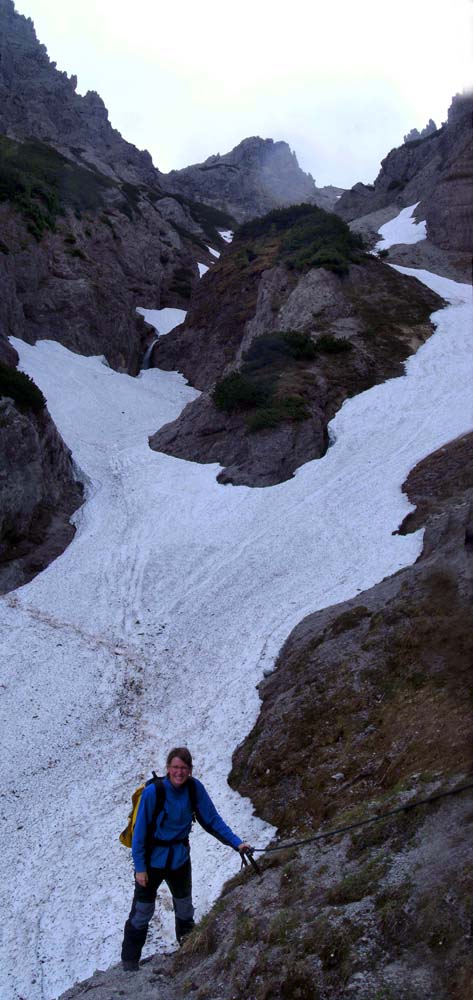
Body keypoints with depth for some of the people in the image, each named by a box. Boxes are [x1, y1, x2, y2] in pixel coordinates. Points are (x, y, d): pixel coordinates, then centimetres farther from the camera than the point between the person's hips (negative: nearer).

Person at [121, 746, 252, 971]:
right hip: (152, 860, -4)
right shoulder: (153, 791, -26)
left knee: (185, 907, 22)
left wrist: (236, 843, -15)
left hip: (180, 858, 4)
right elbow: (140, 830, -19)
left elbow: (212, 819, -8)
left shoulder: (194, 788, -15)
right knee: (142, 912, 6)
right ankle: (129, 961, 27)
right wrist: (139, 867, -16)